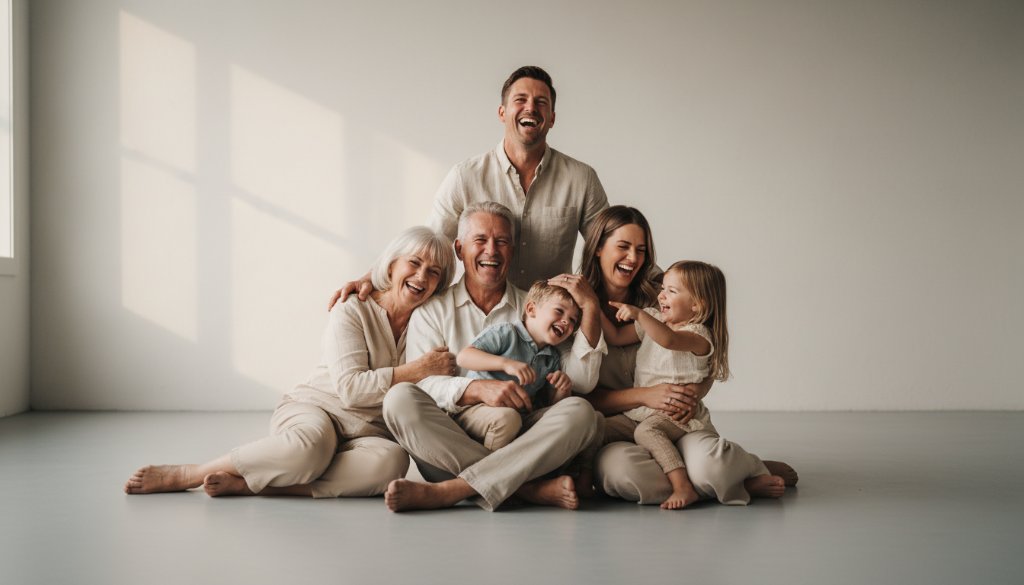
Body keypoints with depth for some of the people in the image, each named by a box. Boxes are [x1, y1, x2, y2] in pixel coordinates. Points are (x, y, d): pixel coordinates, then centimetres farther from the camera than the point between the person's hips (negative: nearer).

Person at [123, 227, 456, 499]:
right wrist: (414, 371, -16)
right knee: (310, 445, -42)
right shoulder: (352, 312, -5)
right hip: (312, 409, -3)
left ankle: (243, 483, -34)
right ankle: (183, 476, -24)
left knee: (391, 460, -35)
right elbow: (350, 388, -14)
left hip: (369, 431, 4)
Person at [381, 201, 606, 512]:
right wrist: (478, 389, -21)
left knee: (579, 411, -25)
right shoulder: (433, 311, 13)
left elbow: (581, 381, 5)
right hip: (447, 445, -1)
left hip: (520, 442, 1)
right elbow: (423, 383, -3)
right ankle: (531, 488, -32)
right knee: (400, 397, -28)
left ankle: (450, 490, -36)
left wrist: (590, 309, -3)